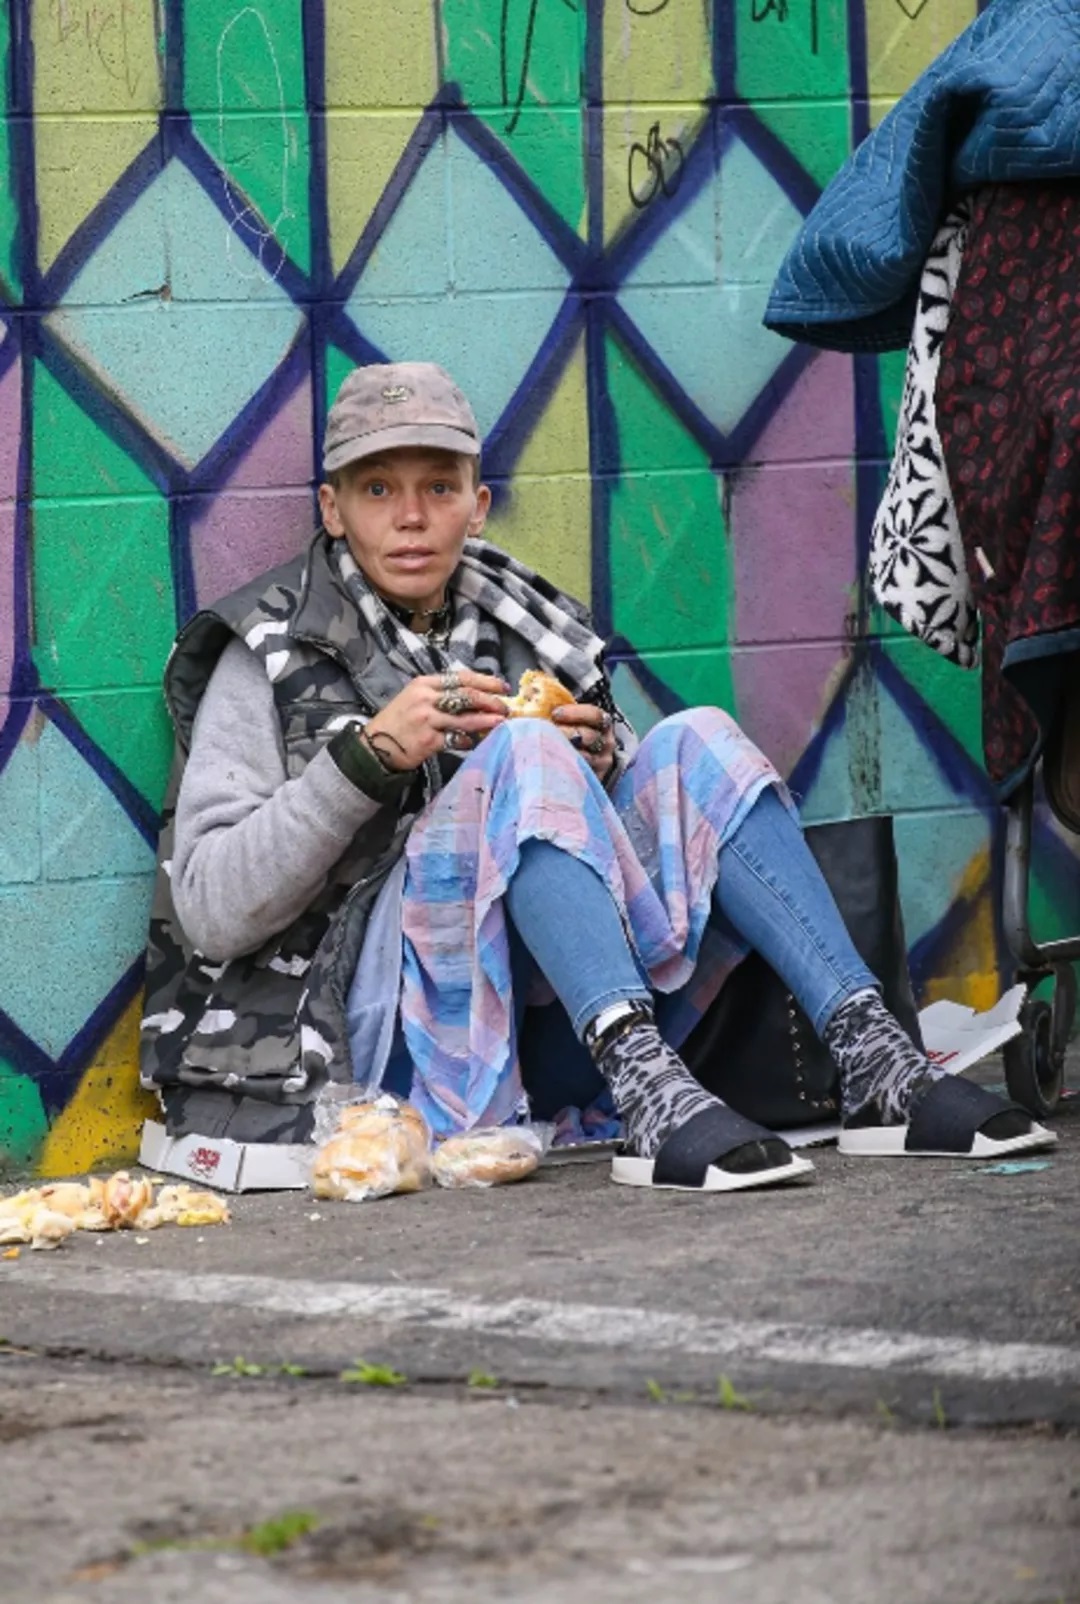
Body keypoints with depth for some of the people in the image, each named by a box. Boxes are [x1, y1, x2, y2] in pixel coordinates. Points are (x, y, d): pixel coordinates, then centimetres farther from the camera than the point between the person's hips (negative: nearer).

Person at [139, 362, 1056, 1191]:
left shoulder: (529, 629, 18)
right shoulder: (274, 655, 4)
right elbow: (209, 910, -7)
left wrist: (602, 767, 0)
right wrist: (369, 755, -16)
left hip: (543, 1037, 5)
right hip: (388, 1040, -5)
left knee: (697, 743, -11)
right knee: (523, 753, -26)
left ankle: (875, 1063, -26)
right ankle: (651, 1097, -45)